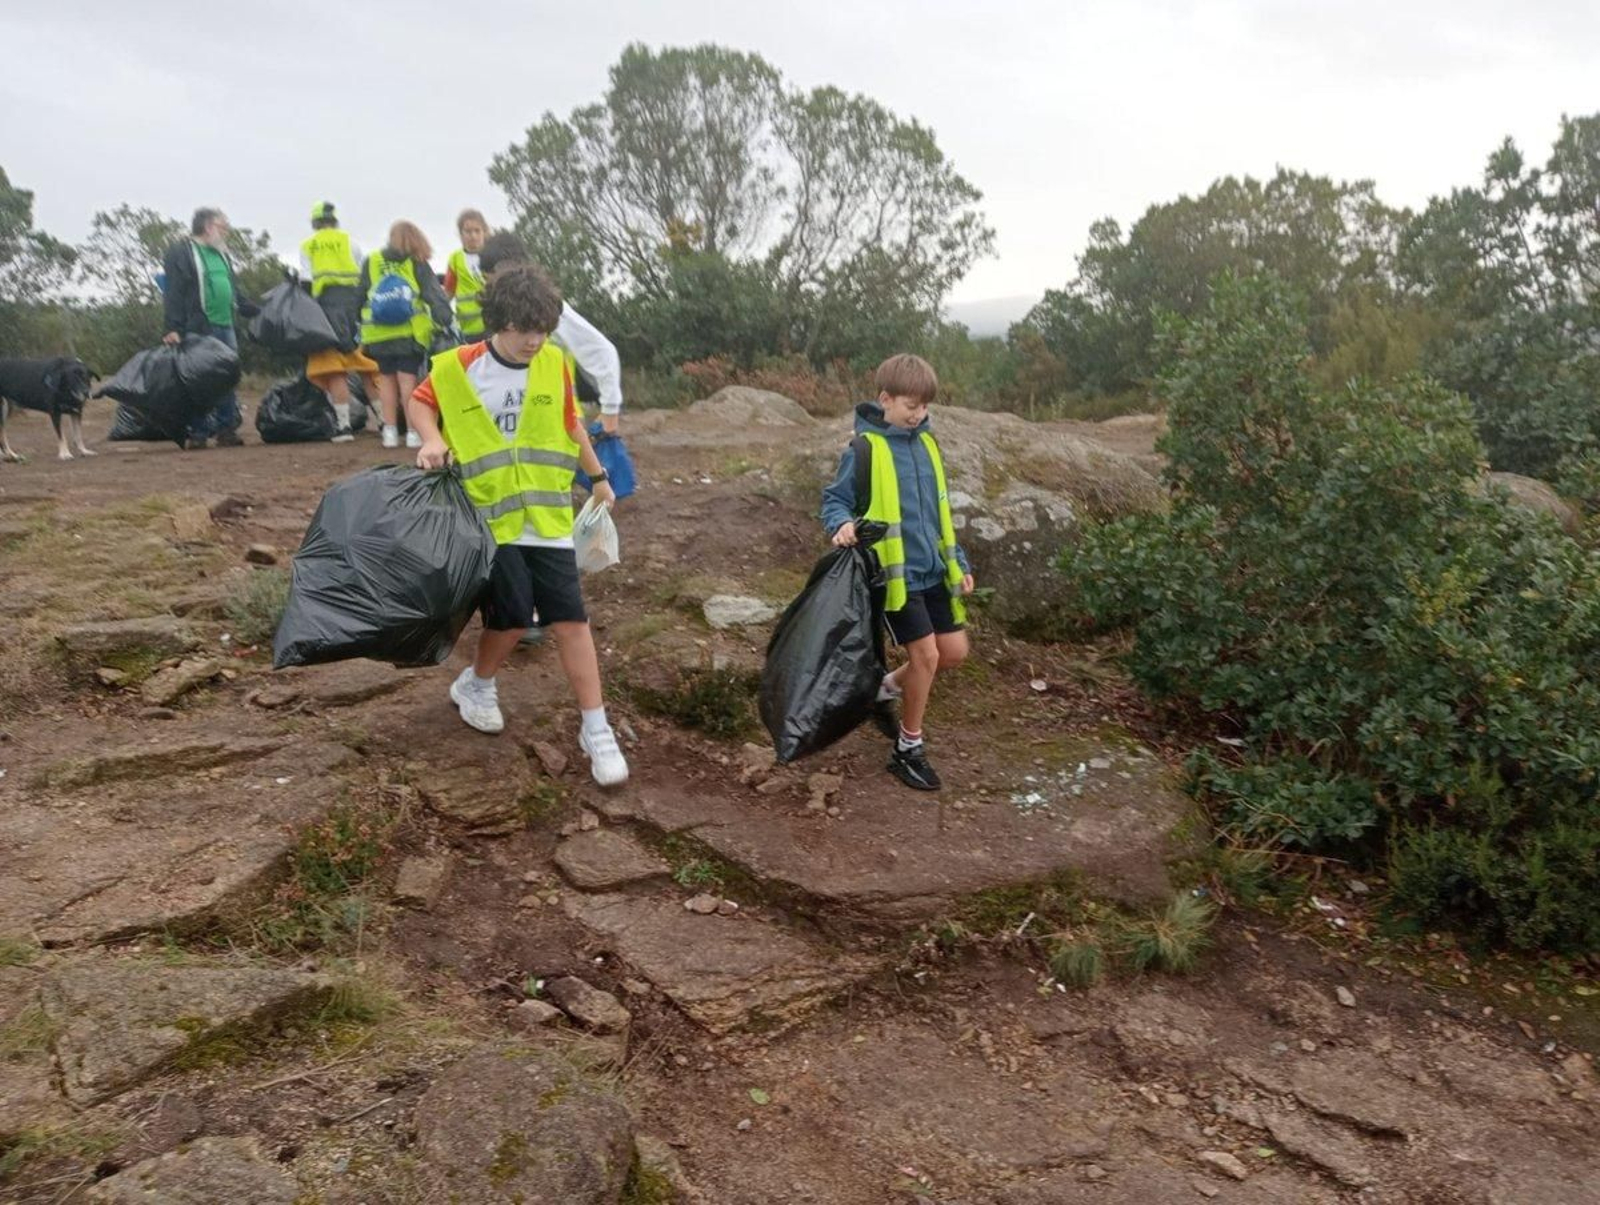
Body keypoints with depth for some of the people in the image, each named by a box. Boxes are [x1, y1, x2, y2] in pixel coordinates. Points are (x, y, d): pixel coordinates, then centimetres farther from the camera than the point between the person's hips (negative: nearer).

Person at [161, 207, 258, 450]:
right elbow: (173, 293, -10)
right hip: (199, 329, -7)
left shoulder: (221, 254, 23)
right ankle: (197, 433, -1)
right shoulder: (181, 252, -2)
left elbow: (235, 293, 29)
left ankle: (227, 430, 13)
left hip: (226, 328, 7)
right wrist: (173, 328, -18)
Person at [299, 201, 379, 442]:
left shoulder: (307, 247, 11)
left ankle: (343, 425, -11)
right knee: (370, 367, 5)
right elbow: (364, 278, 7)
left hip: (326, 304, -1)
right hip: (353, 302, 1)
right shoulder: (349, 241, 13)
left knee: (335, 370, -4)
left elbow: (305, 282, 3)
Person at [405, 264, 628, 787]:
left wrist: (598, 477, 22)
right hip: (489, 518, -2)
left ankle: (596, 728, 7)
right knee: (511, 615, -3)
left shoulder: (555, 364, 0)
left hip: (548, 517, 2)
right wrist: (433, 441, -9)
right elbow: (420, 403, 11)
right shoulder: (454, 368, -7)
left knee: (570, 619, -2)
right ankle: (476, 686, 30)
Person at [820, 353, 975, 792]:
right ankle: (908, 750, 13)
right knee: (925, 653, -6)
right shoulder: (865, 448, -11)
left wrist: (959, 562, 16)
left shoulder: (926, 444, 9)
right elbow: (835, 499, -4)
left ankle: (888, 689, 33)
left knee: (954, 651, 7)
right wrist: (842, 524, -26)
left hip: (932, 570, 7)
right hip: (894, 573, -7)